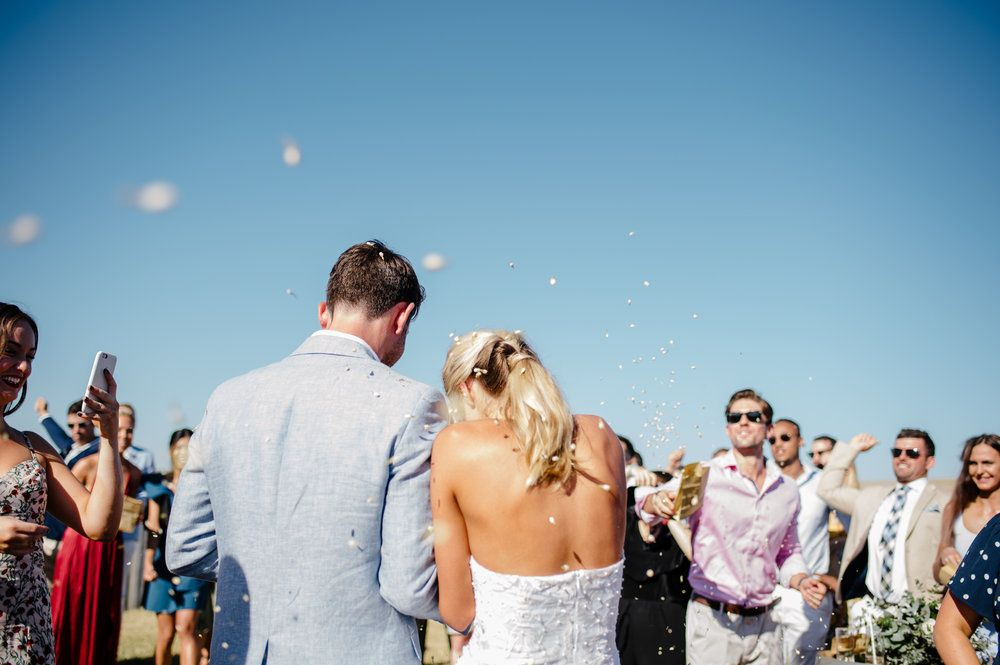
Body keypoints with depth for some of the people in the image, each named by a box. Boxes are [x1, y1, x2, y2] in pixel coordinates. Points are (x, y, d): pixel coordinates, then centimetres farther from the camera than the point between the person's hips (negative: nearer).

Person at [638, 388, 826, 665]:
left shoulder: (787, 489, 10)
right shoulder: (705, 476, -6)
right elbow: (645, 499, -11)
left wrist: (801, 581, 2)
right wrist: (659, 501, -34)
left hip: (764, 625, 4)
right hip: (713, 621, -4)